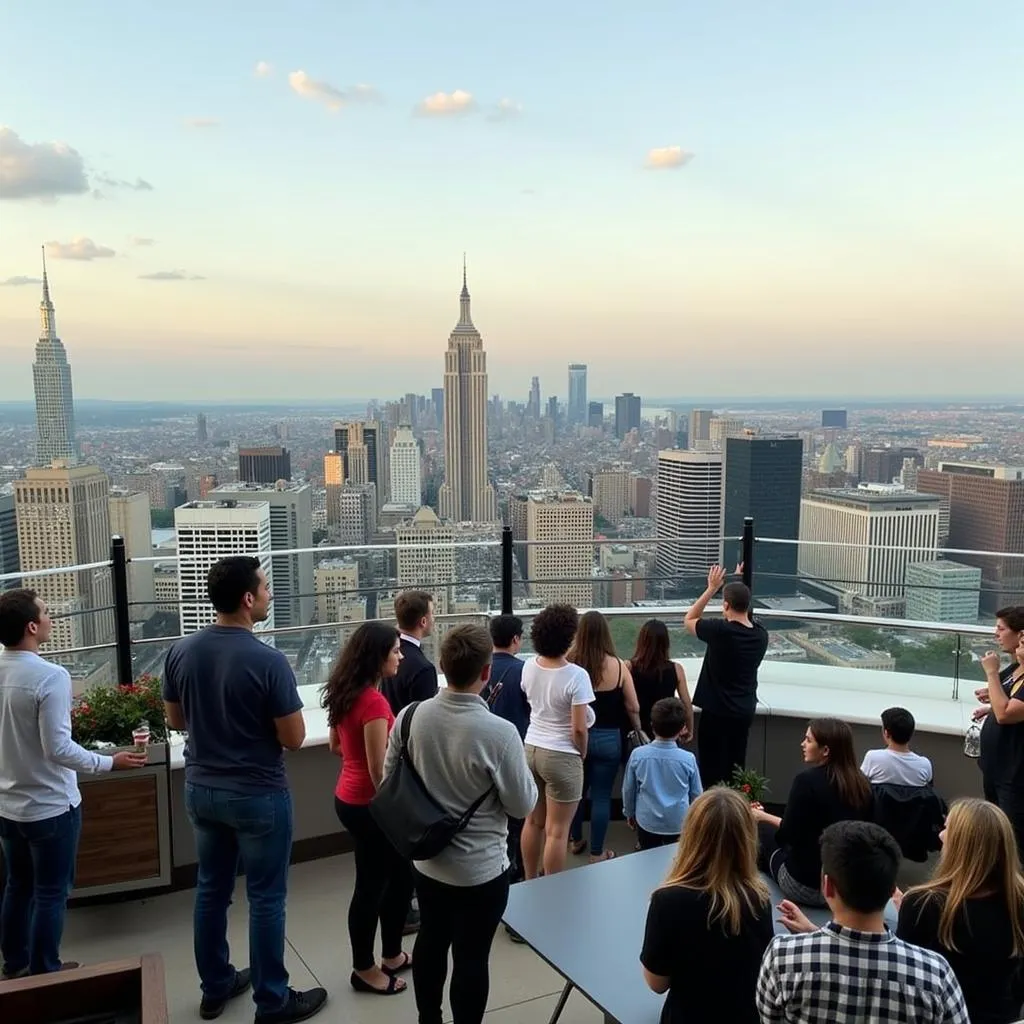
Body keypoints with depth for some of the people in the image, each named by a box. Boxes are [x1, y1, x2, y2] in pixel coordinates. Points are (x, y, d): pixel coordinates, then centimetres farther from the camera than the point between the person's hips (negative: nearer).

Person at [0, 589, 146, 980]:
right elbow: (58, 749, -24)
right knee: (50, 893, 9)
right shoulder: (50, 676, -25)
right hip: (49, 807, -7)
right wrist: (110, 763, -13)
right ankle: (44, 975, 22)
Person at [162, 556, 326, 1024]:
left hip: (200, 789, 6)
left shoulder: (181, 651, -6)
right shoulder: (268, 661, -24)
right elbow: (294, 738, -17)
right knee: (266, 898, 8)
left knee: (211, 889, 20)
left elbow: (175, 720, 7)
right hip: (258, 796, -6)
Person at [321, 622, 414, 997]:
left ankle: (392, 955, 35)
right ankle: (365, 970, 26)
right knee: (372, 885, 8)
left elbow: (335, 745, 17)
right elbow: (379, 771, -22)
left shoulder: (345, 693, 3)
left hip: (348, 798, 9)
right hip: (368, 804, -9)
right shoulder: (373, 702, -25)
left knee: (399, 874, 21)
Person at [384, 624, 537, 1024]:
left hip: (427, 859, 6)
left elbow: (390, 777, 3)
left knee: (431, 940, 24)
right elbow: (522, 805, -15)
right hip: (480, 868, -5)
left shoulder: (411, 716, -12)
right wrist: (520, 767, 3)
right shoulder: (499, 732, -27)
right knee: (471, 957, 11)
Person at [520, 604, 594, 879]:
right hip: (561, 756, -6)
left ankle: (530, 883, 32)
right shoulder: (576, 675, -21)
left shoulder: (529, 668, -2)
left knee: (533, 821, 19)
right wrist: (582, 753, -2)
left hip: (532, 748, 7)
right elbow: (579, 728, -19)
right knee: (557, 830, 5)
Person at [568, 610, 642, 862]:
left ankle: (576, 841, 35)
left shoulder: (570, 664, -12)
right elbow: (632, 707, -4)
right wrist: (638, 730, 14)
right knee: (601, 796, 9)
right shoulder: (617, 665, -12)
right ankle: (597, 853, 18)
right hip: (607, 738, -1)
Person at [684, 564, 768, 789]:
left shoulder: (720, 630, -21)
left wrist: (711, 588, -2)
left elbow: (689, 620, -3)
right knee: (736, 769, 16)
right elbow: (745, 619, 19)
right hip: (745, 711, 6)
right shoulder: (761, 635, -4)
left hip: (716, 712, -6)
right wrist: (739, 588, 15)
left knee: (713, 772, 3)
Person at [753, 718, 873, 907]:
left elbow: (787, 835, -16)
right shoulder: (863, 784, -2)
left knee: (763, 829, 19)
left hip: (806, 886, -6)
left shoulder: (807, 780, -20)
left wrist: (763, 817, 4)